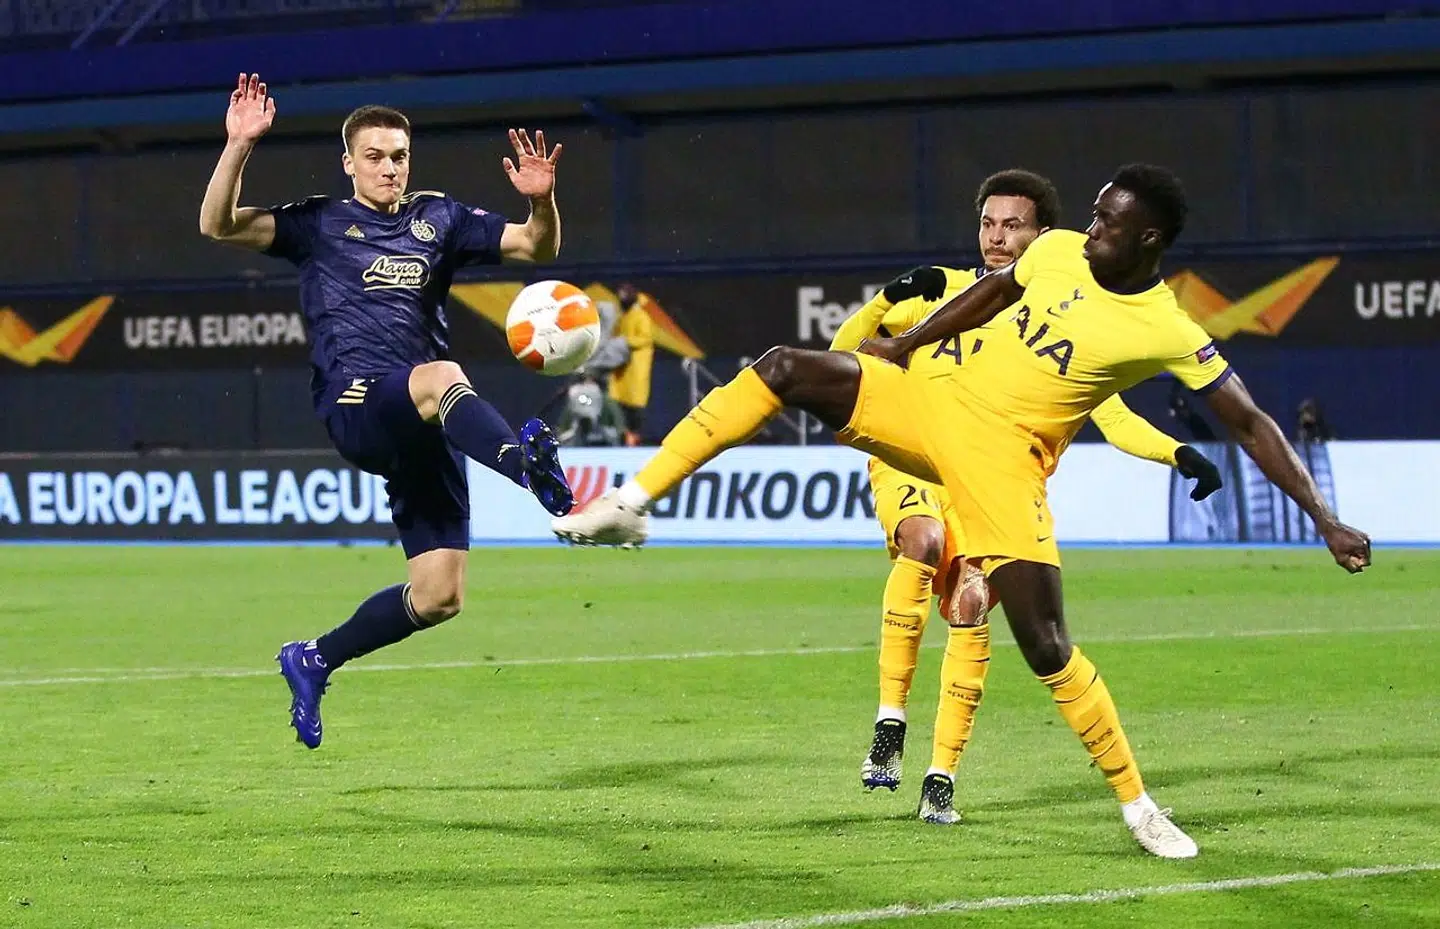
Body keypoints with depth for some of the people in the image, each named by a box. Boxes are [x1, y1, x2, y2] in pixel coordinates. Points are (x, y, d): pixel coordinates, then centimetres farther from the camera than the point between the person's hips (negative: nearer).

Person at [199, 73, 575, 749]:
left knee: (437, 598, -1)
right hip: (354, 407, -5)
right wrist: (238, 147, -16)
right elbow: (218, 226, -2)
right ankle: (526, 463, -73)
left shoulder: (438, 219, 18)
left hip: (422, 428, 5)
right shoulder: (321, 224, 10)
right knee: (440, 379, -40)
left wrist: (541, 200, -10)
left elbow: (536, 246, 11)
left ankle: (315, 662, 22)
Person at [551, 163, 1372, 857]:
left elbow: (1252, 426, -10)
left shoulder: (1172, 335, -14)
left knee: (1047, 646, -12)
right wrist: (906, 342, 23)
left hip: (1005, 458, -5)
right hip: (939, 406, 5)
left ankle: (1138, 806, 6)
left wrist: (1326, 520, -13)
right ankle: (630, 507, -9)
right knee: (786, 369, -12)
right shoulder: (1059, 252, 0)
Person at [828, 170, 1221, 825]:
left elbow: (1113, 417, 4)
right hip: (910, 463, -1)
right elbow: (844, 350, 8)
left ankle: (941, 777, -9)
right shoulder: (941, 292, 8)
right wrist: (885, 303, -11)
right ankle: (889, 726, -30)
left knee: (971, 603, -22)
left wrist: (1179, 455, -12)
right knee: (924, 539, -33)